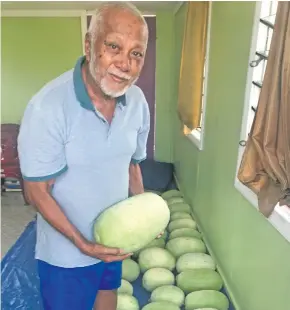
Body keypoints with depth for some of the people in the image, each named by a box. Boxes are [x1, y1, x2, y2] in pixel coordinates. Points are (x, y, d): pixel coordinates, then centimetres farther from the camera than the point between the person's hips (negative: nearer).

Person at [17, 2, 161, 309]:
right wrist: (82, 243, -23)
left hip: (114, 237, 5)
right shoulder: (48, 107, -28)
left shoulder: (137, 101, -10)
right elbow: (37, 191, -20)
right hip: (67, 250, -5)